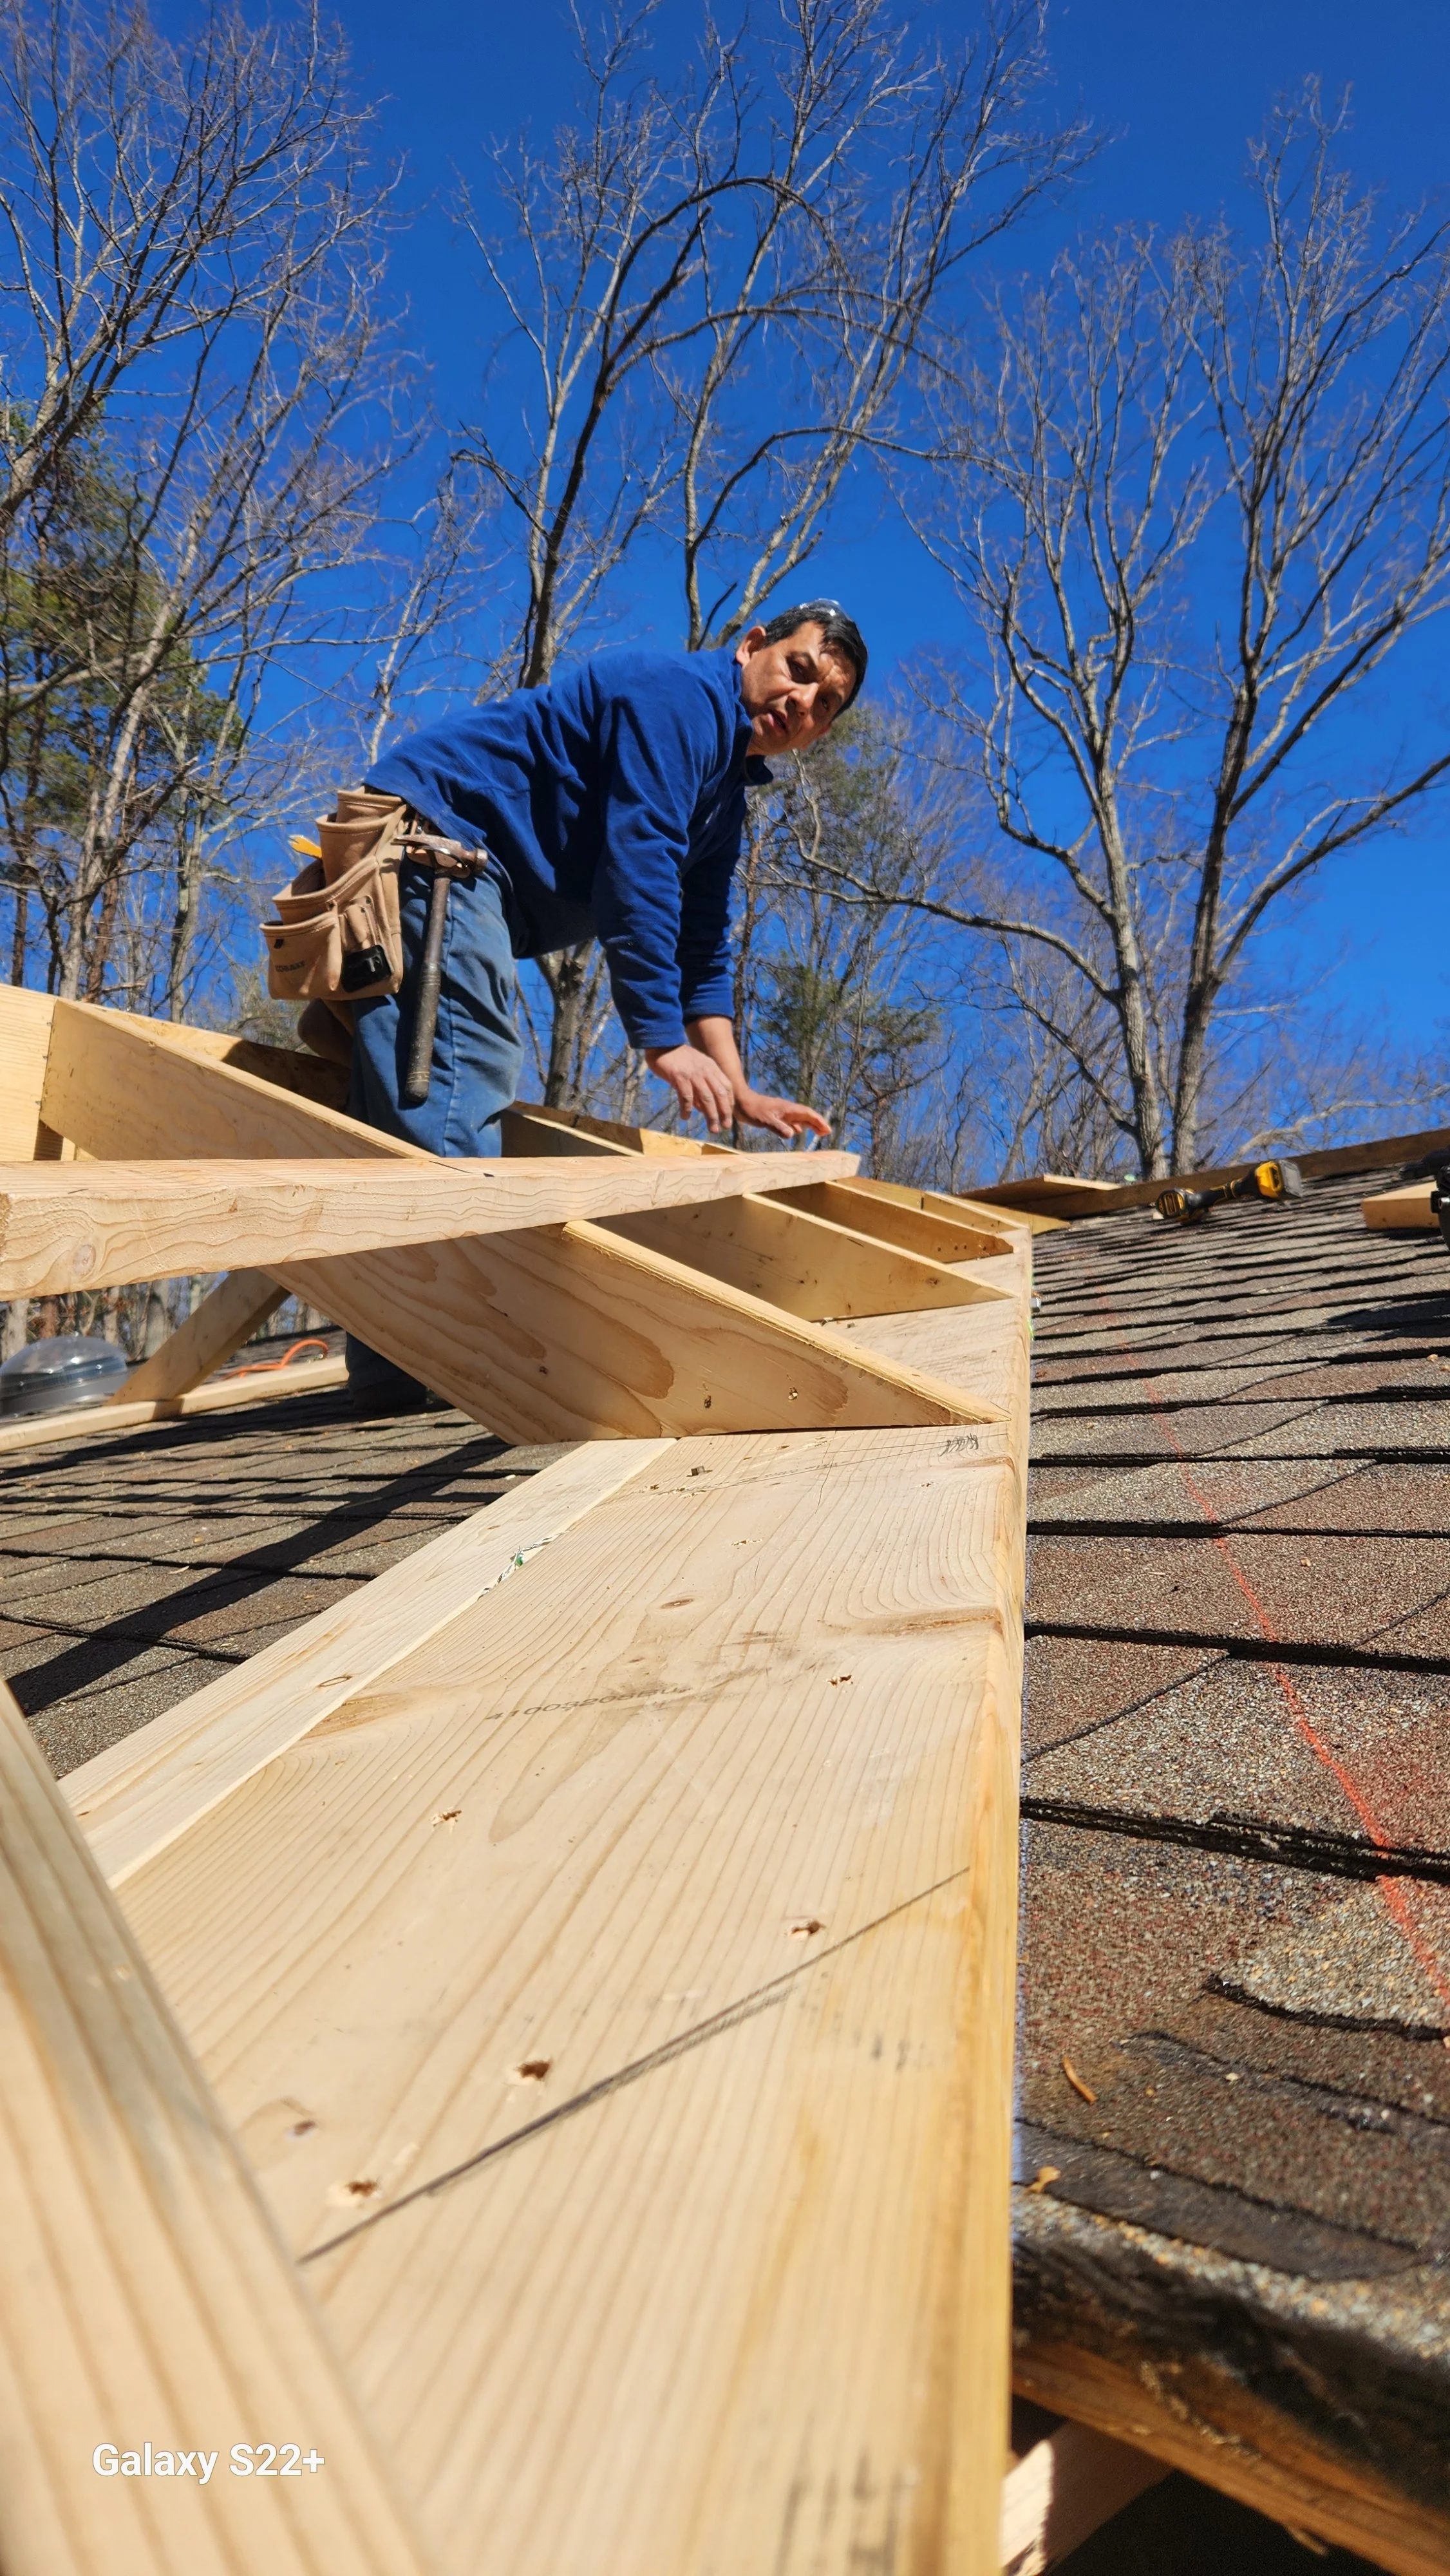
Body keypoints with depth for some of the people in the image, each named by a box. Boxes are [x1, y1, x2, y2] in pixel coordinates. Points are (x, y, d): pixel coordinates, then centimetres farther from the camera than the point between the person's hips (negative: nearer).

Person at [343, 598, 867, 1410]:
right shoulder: (682, 695, -8)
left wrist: (739, 1092, 10)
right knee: (460, 1073, -21)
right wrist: (663, 1038, -24)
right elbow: (634, 866, -21)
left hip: (469, 884, 10)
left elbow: (701, 953, 19)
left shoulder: (724, 795, 22)